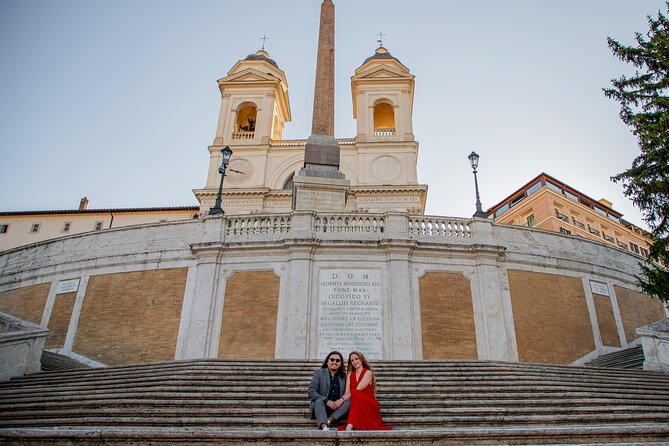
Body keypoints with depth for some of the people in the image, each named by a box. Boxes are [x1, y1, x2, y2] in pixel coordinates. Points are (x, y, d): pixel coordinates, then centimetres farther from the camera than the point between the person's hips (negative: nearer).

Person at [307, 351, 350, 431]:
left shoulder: (344, 376, 12)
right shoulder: (318, 372, 4)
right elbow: (311, 392, -7)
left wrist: (342, 399, -18)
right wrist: (326, 401, -19)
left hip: (337, 407, 2)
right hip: (320, 405, -2)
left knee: (349, 402, -25)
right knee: (319, 401, -34)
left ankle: (328, 420, -34)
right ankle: (324, 427, -53)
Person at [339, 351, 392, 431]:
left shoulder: (368, 373, -2)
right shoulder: (350, 375, 14)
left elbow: (358, 389, -15)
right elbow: (347, 392, 3)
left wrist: (342, 399, -24)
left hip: (370, 405, -4)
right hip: (357, 406, 4)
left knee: (355, 393, -35)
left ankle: (350, 426, -48)